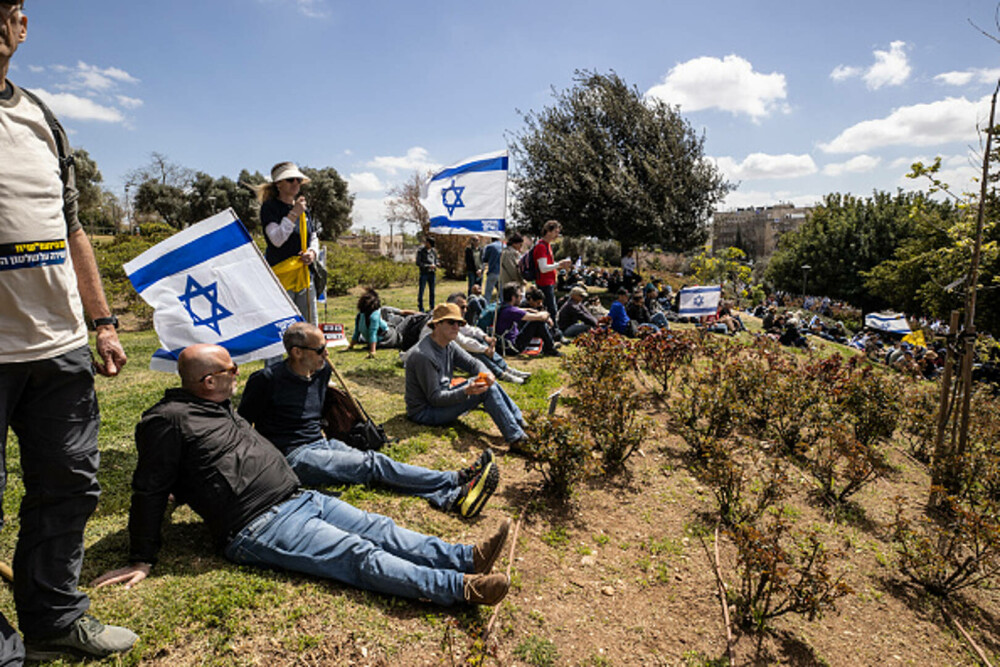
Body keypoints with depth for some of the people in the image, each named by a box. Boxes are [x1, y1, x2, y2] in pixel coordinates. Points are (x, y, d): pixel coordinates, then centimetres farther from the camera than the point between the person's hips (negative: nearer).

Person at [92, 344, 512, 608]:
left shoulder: (220, 406, 20)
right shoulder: (169, 420, -8)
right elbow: (150, 491, -6)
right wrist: (142, 560, -3)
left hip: (299, 499, 9)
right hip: (259, 528, -8)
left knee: (379, 529, -7)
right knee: (359, 556, -20)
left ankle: (468, 557, -13)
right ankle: (461, 588, -27)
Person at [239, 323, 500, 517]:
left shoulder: (322, 371, 8)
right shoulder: (267, 380, -14)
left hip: (322, 443, 7)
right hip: (295, 457, -7)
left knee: (374, 461, -19)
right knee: (373, 464, -22)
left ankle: (453, 498, -36)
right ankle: (457, 481, -31)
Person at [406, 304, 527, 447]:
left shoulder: (449, 345, 2)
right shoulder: (423, 355, -26)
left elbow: (473, 363, 3)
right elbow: (435, 398, -25)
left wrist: (486, 373, -21)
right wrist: (466, 391, -37)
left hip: (442, 397, 9)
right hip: (425, 412, -9)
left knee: (488, 383, -1)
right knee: (485, 390, -20)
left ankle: (521, 423, 0)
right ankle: (515, 437, -19)